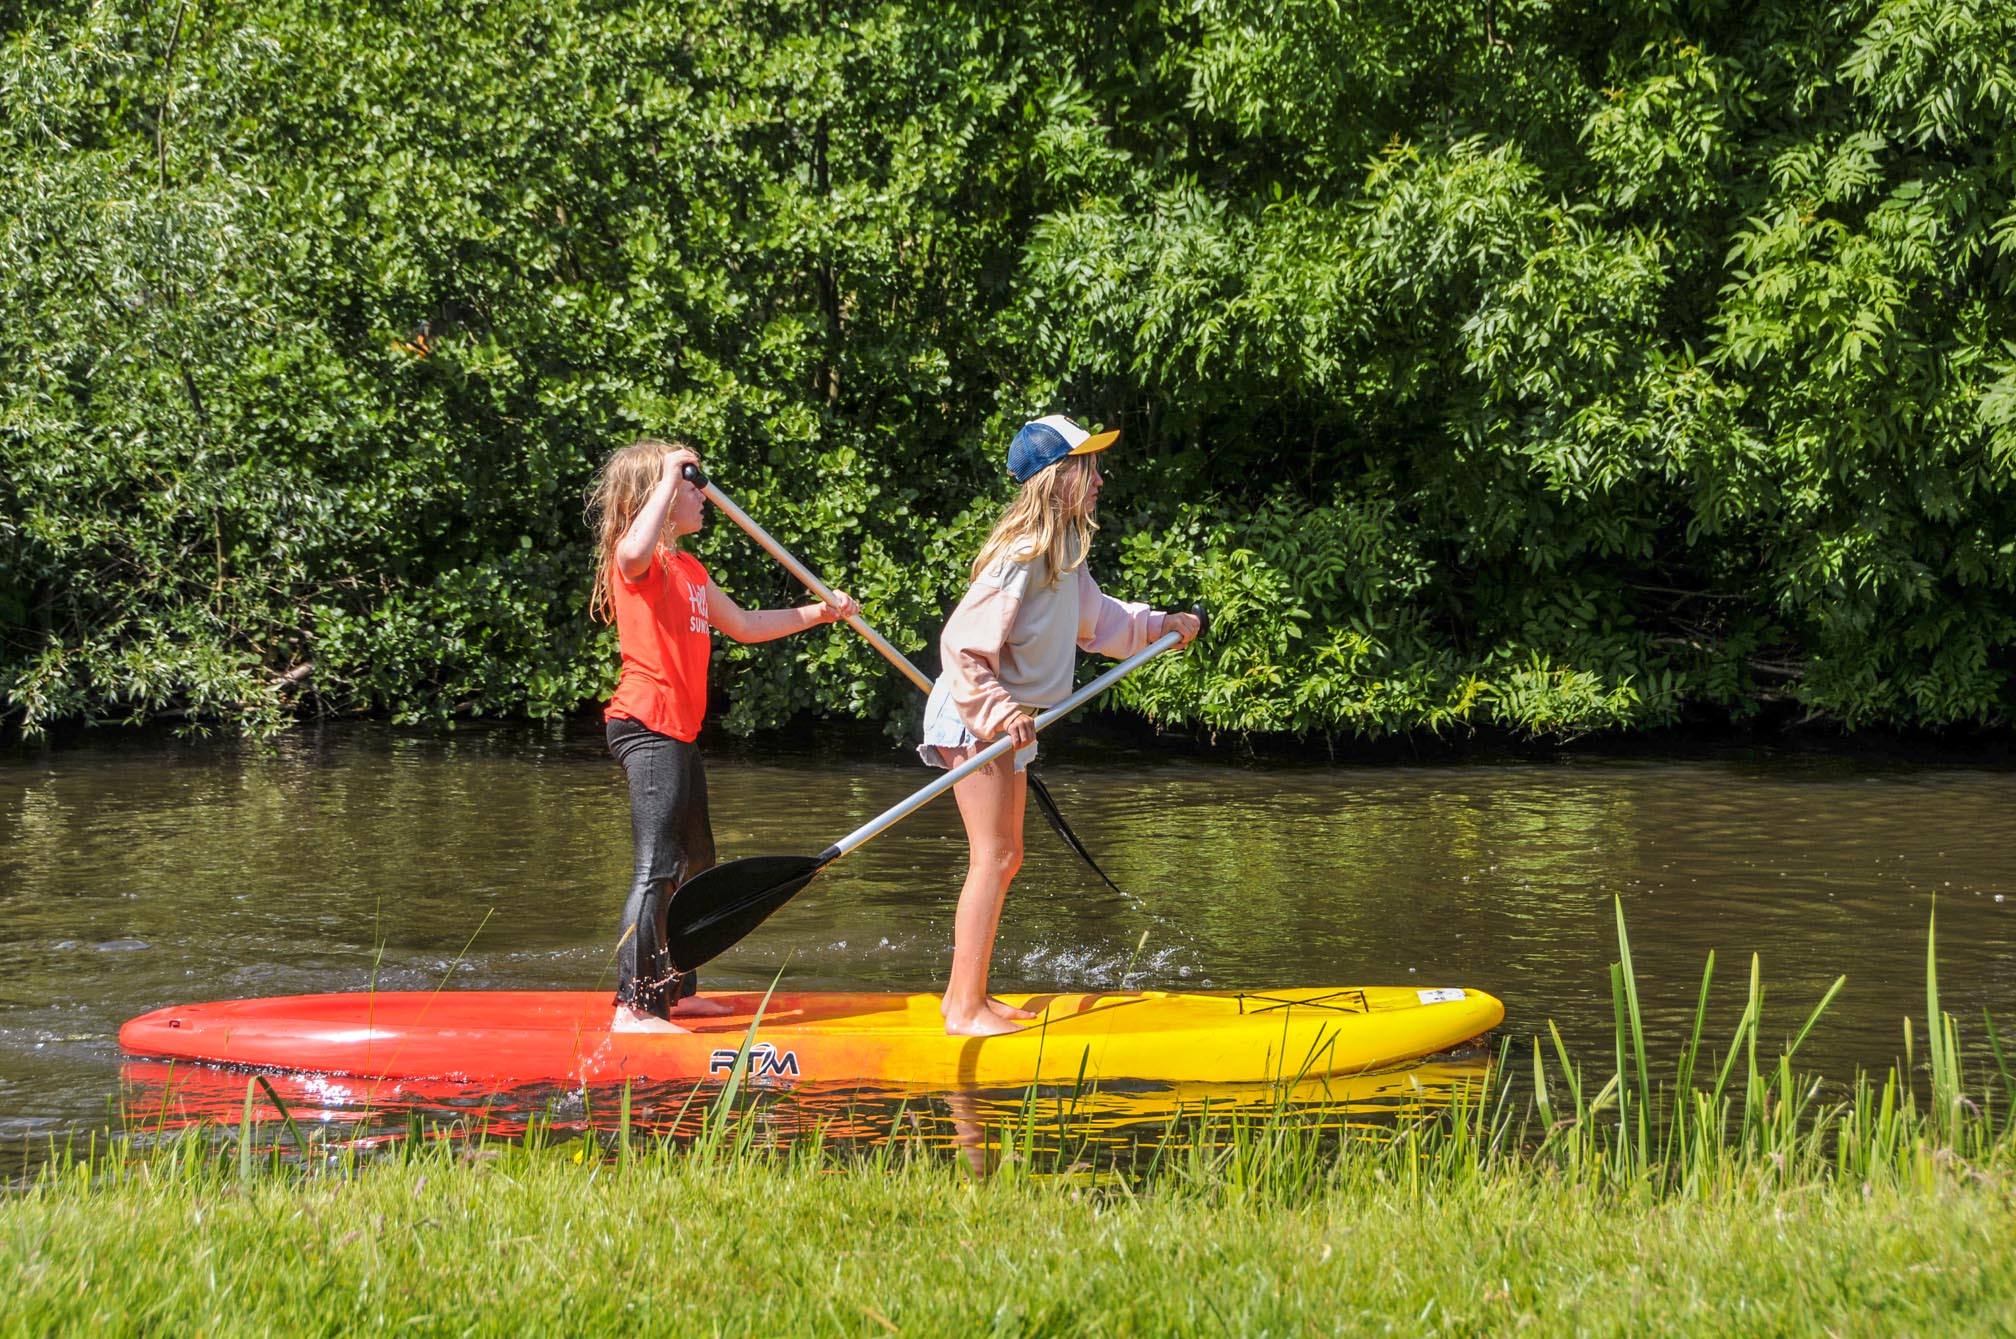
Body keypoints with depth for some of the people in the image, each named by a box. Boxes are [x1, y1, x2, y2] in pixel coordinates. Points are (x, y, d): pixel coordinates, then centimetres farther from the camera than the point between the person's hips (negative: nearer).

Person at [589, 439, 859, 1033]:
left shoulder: (689, 569, 21)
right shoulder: (637, 560, -10)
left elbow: (743, 625, 32)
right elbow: (636, 548, -36)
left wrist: (815, 613, 26)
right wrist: (668, 474, -27)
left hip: (677, 732, 11)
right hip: (647, 725, -11)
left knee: (696, 862, 18)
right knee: (658, 868, -15)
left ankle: (677, 990, 28)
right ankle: (633, 1007, -18)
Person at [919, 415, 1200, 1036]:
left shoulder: (1064, 553, 8)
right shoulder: (1021, 555, -23)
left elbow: (1096, 621, 26)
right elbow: (963, 643, -25)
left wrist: (1159, 626, 17)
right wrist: (999, 711, -29)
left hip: (1009, 717, 10)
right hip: (975, 719, -10)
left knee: (1004, 859, 14)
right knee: (993, 858, -12)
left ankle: (965, 995, 21)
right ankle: (966, 1009, -13)